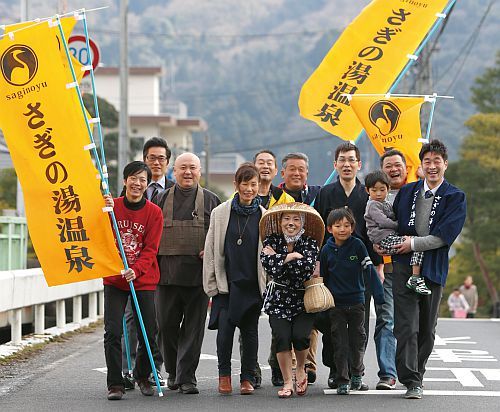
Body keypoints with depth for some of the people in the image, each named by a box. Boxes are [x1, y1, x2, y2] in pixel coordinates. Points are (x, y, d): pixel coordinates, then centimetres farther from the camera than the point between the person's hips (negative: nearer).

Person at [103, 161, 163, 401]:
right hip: (114, 279, 0)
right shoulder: (112, 206, 1)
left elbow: (151, 248, -7)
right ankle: (115, 384, -1)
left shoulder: (153, 212, -2)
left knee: (148, 335, 2)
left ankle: (142, 376, 27)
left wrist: (136, 270, -22)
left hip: (143, 279, 0)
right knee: (113, 333, -9)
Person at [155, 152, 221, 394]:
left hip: (198, 272, -1)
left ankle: (186, 377, 3)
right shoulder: (162, 199, 11)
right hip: (167, 272, 1)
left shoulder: (211, 200, 9)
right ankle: (172, 371, 23)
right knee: (167, 324, 4)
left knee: (193, 327, -2)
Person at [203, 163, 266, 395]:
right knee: (225, 328, -10)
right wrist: (212, 284, 1)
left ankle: (247, 378, 16)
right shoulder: (220, 213, 3)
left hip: (253, 284, 1)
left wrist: (268, 284, 3)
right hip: (226, 282, -1)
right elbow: (211, 250, 5)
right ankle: (224, 374, 6)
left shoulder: (265, 217, 3)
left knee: (250, 331, 6)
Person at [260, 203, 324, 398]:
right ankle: (287, 382, -5)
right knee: (282, 337, -17)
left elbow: (306, 271, -18)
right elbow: (272, 269, -15)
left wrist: (278, 257, -12)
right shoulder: (271, 241, 2)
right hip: (278, 300, 0)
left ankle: (300, 370, 11)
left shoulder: (310, 243, 0)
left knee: (300, 336, -19)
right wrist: (292, 256, -13)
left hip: (303, 301, 0)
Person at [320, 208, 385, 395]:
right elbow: (322, 277, 8)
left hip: (356, 301, 0)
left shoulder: (357, 245, -4)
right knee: (340, 343, 1)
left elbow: (369, 269, -6)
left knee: (358, 340, 9)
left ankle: (357, 373, 29)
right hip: (336, 304, 0)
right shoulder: (327, 250, 0)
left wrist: (378, 293, -14)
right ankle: (342, 381, 7)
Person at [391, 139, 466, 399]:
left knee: (427, 329, 8)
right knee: (406, 326, -10)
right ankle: (411, 382, -11)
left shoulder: (455, 198, 1)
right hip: (404, 266, 1)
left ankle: (416, 376, 22)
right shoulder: (406, 192, 10)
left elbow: (445, 236, -9)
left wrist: (414, 243, -13)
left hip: (433, 269, -1)